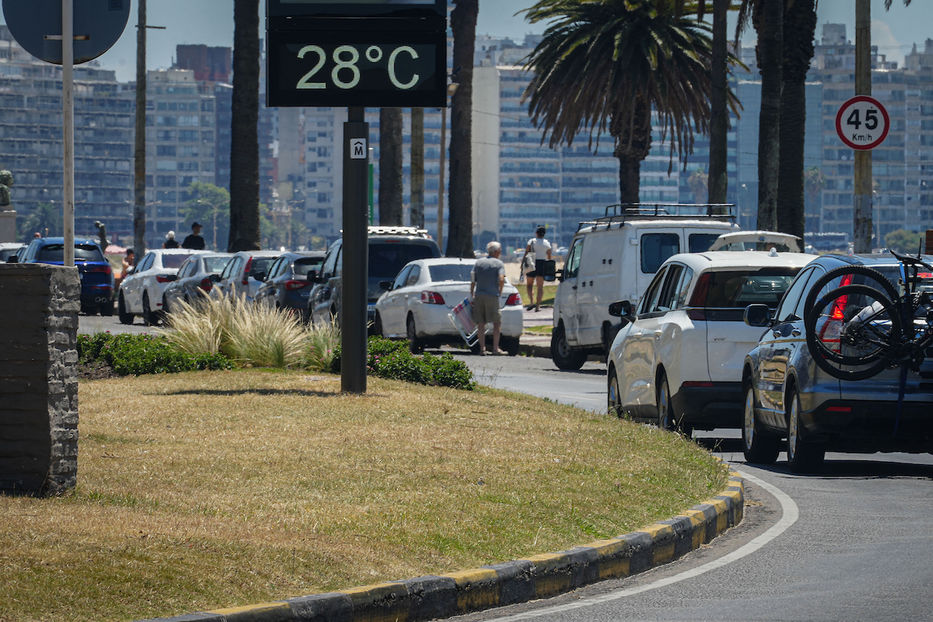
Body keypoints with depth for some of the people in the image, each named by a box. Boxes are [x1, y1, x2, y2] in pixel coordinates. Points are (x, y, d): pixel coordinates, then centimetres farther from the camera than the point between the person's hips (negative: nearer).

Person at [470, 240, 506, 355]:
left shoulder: (478, 263, 11)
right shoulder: (499, 264, 1)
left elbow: (473, 280, 6)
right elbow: (501, 279, -12)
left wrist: (471, 295, 12)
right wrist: (500, 292, 2)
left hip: (479, 295, 3)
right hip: (492, 296, -3)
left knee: (481, 324, 5)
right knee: (497, 322, 7)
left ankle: (482, 348, 1)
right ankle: (495, 348, 2)